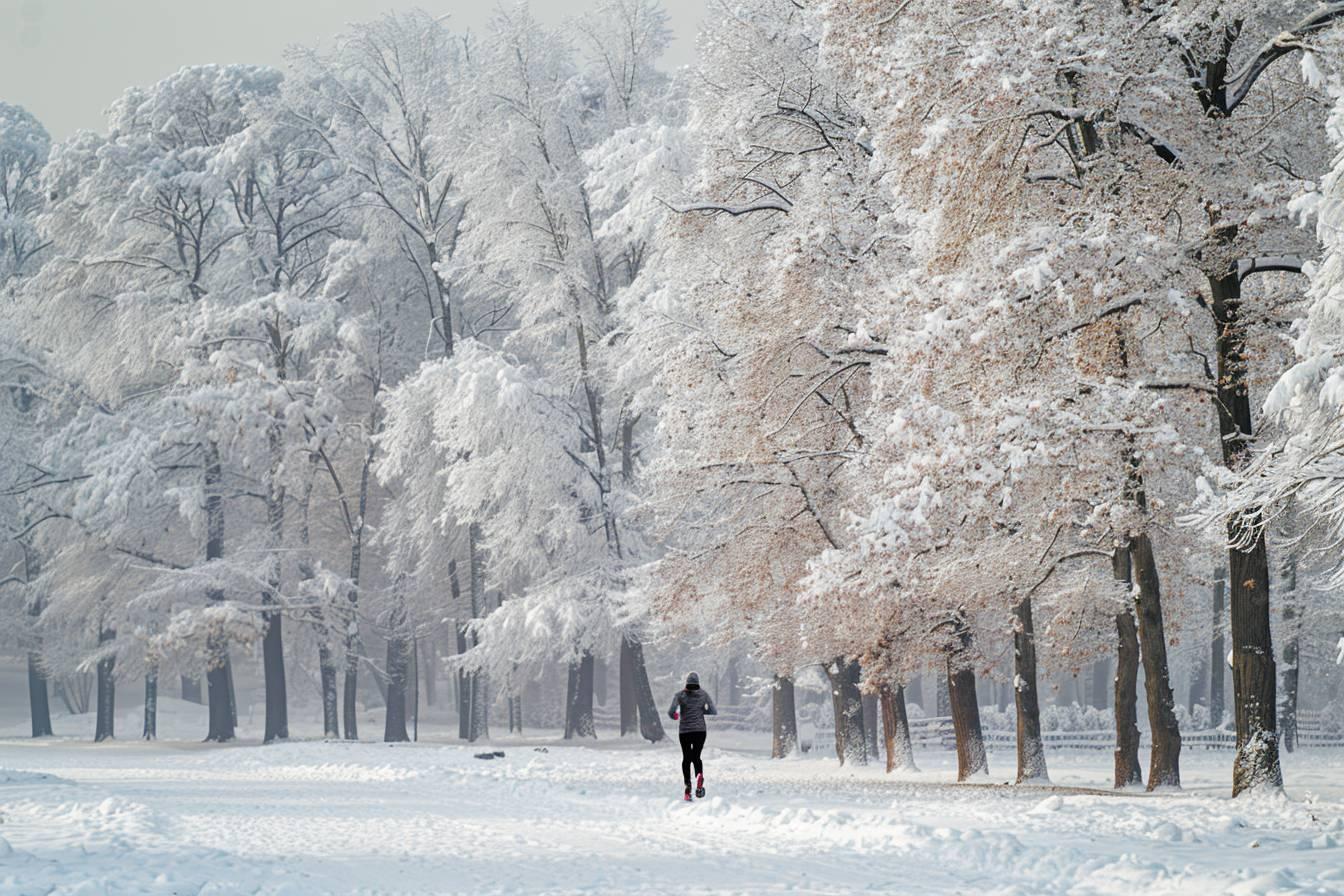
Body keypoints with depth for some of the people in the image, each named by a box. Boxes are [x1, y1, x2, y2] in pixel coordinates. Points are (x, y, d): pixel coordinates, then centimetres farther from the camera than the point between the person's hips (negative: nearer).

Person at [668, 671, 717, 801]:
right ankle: (699, 776, -21)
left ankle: (688, 784, -6)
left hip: (684, 731, -1)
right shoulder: (704, 694, 0)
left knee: (686, 758, 14)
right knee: (696, 757, 14)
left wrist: (675, 716, 10)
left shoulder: (680, 695, -5)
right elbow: (714, 712, -3)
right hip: (700, 730, 1)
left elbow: (671, 711, -13)